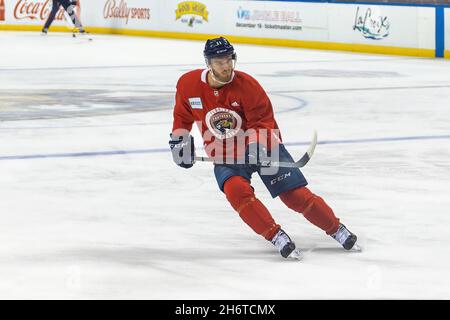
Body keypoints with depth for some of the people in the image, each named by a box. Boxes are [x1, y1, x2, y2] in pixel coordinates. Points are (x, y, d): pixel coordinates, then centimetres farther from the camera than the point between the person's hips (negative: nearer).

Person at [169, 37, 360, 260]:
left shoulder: (247, 85, -17)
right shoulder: (188, 84, -8)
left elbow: (263, 121, -13)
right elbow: (183, 115, 12)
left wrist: (257, 145, -29)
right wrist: (179, 140, 4)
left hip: (261, 147, -1)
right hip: (224, 157, 2)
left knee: (296, 195, -9)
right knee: (236, 190, -30)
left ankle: (336, 229, 11)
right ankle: (276, 237, -24)